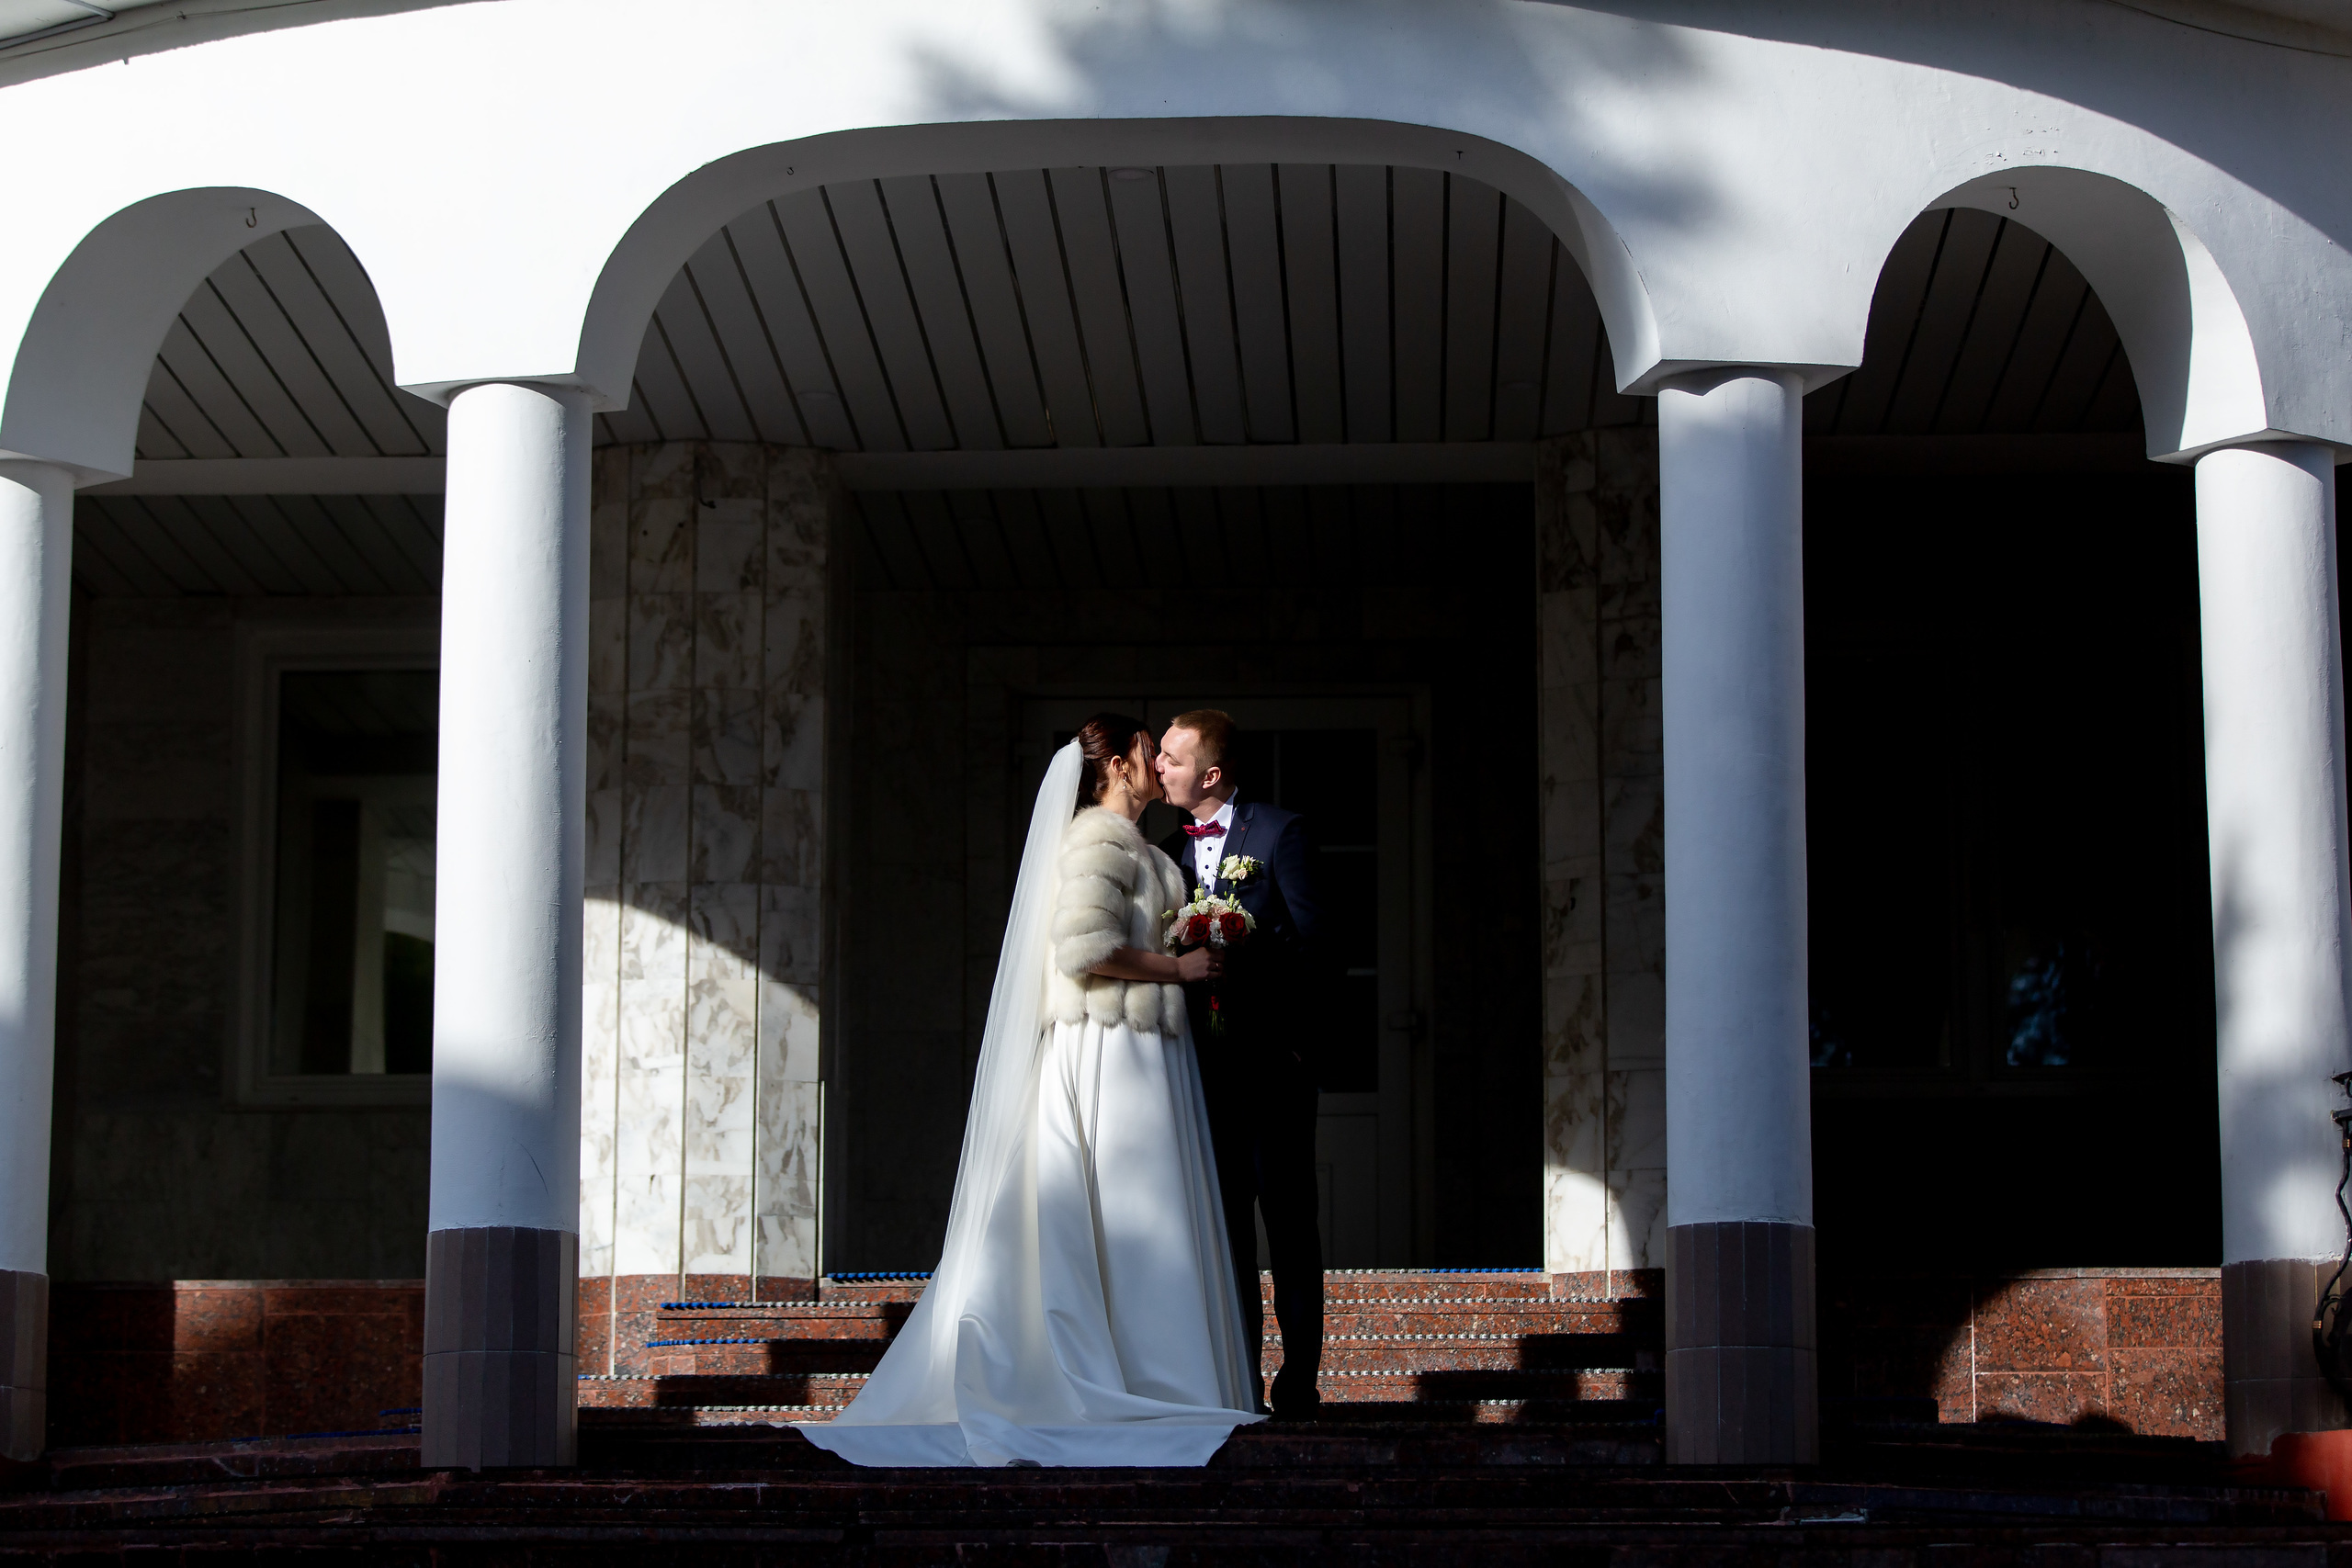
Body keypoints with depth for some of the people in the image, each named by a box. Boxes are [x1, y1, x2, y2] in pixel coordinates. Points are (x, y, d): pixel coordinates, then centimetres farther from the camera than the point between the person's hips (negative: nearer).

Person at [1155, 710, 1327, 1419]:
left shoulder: (1278, 832, -3)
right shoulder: (1168, 849, 12)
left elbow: (1309, 938, -5)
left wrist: (1301, 1038, -9)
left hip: (1272, 1050, -5)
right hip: (1204, 1059, 5)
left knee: (1287, 1210, -1)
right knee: (1223, 1213, 5)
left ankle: (1299, 1377, 2)